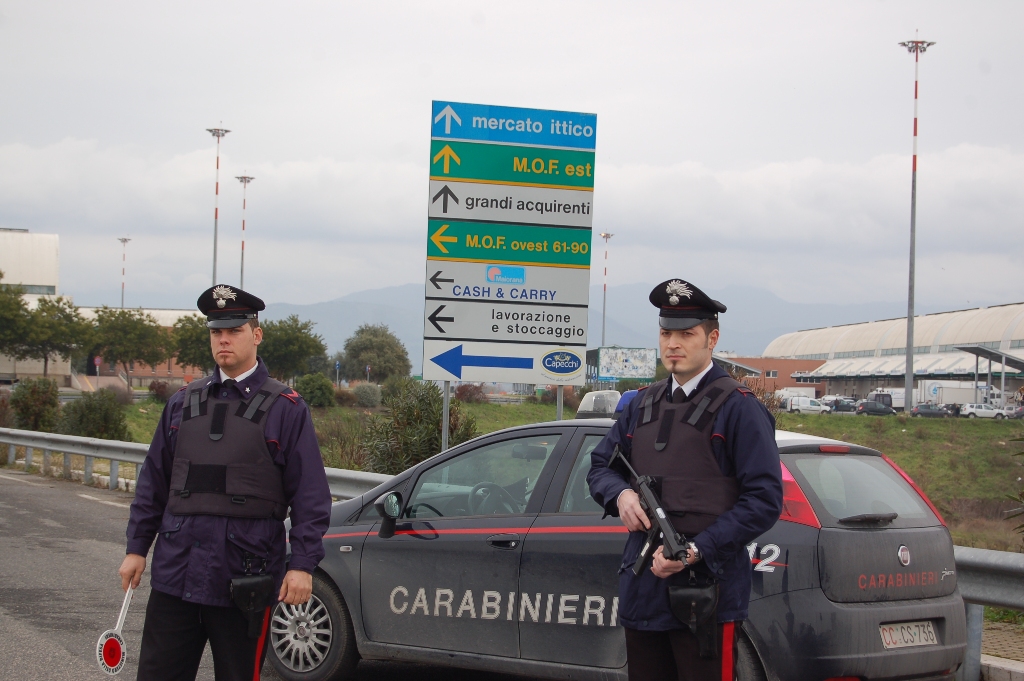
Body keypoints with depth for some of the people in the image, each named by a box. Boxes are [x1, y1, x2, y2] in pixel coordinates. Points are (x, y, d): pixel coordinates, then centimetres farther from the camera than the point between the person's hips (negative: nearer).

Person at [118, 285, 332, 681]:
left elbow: (311, 496, -3)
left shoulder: (286, 409, 0)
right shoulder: (182, 403, 12)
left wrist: (303, 565, -11)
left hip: (244, 583, -3)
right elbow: (153, 482, 16)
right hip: (174, 573, 4)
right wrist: (137, 547, 11)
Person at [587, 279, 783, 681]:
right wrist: (621, 494, -3)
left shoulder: (737, 407, -6)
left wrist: (696, 551, -19)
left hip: (708, 591, -7)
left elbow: (764, 500, -11)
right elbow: (600, 465, 22)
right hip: (642, 587, 7)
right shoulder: (643, 405, 16)